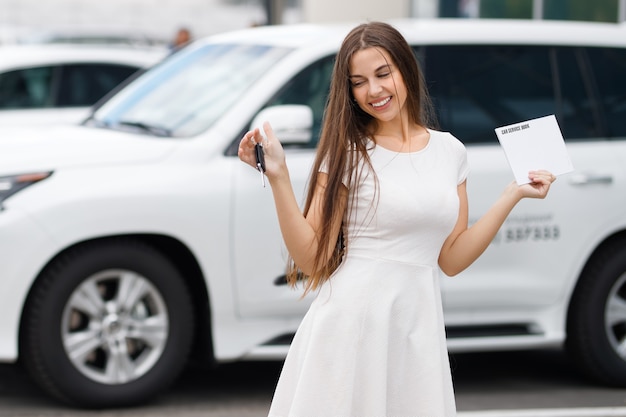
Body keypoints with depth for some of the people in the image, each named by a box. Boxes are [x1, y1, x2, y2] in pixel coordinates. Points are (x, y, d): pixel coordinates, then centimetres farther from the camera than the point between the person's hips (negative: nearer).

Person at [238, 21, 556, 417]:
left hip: (418, 327, 3)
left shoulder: (450, 151, 8)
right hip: (350, 322, -3)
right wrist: (278, 176, -15)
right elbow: (311, 259, -8)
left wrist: (513, 196, 6)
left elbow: (451, 260, 9)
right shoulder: (346, 152, -2)